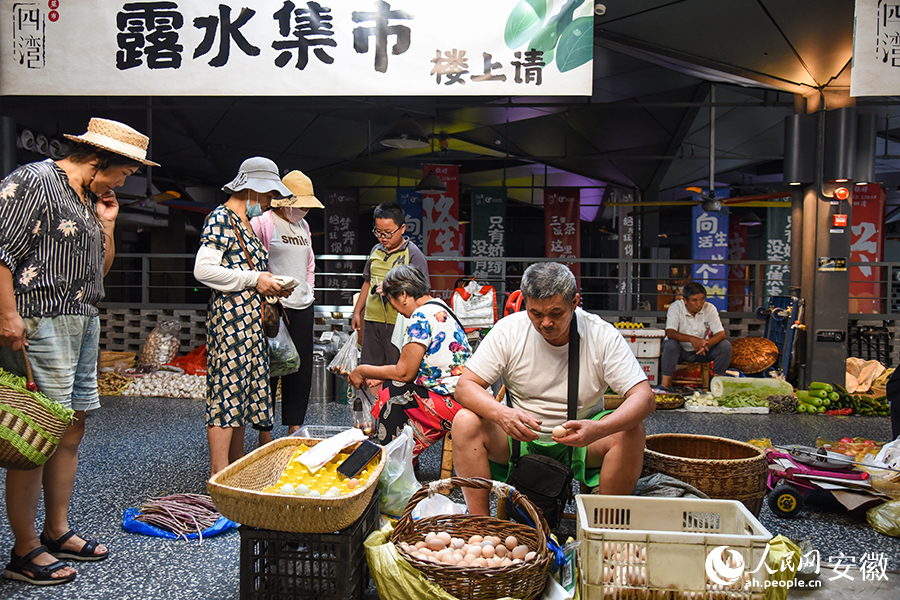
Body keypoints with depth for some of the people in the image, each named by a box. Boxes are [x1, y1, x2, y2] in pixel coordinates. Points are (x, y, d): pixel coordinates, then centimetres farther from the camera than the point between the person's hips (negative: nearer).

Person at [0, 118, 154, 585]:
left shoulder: (88, 200, 19)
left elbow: (100, 268, 23)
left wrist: (107, 224, 12)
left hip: (83, 322, 9)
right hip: (40, 324, -9)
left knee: (71, 429, 12)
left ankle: (57, 532, 23)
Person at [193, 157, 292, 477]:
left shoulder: (246, 220, 20)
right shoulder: (221, 218, -9)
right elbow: (203, 269, -19)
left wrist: (270, 284, 11)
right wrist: (253, 279, -16)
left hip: (250, 318, 10)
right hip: (230, 315, -10)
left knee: (244, 389, 11)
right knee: (227, 389, -8)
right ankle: (219, 475, -3)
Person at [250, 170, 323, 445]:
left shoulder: (303, 225, 17)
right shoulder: (262, 223, -5)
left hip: (302, 308, 7)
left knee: (301, 371, 9)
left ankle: (294, 428, 22)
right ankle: (264, 433, 9)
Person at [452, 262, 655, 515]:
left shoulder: (603, 336, -13)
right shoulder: (508, 330, -11)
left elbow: (644, 397, -18)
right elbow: (465, 386, -13)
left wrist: (599, 429, -39)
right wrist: (502, 414, -35)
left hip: (579, 441, 0)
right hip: (517, 438, 1)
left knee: (632, 432, -27)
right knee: (465, 421, -24)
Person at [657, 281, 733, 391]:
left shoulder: (710, 309, -9)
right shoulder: (676, 307, -17)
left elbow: (721, 333, -15)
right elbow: (670, 333, -28)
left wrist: (707, 343, -37)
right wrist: (691, 339, -44)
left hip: (701, 350, 3)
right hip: (680, 351, -3)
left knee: (725, 345, -20)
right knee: (670, 344, -35)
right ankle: (665, 383, -26)